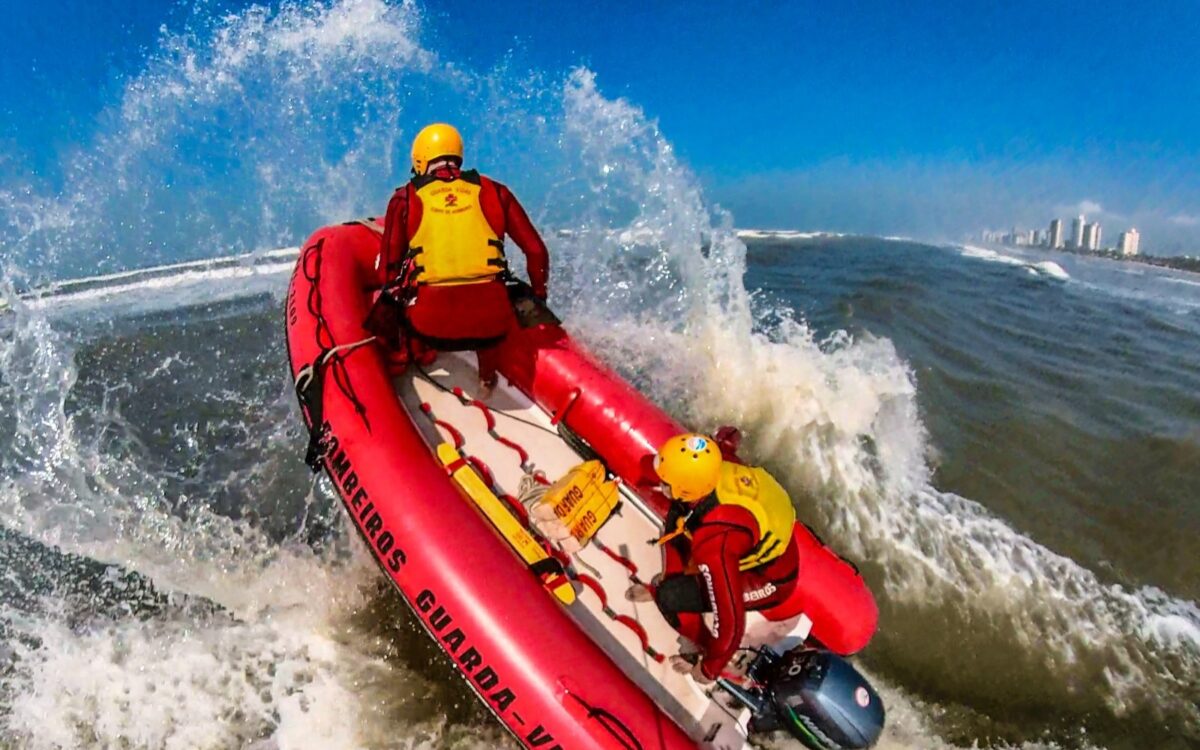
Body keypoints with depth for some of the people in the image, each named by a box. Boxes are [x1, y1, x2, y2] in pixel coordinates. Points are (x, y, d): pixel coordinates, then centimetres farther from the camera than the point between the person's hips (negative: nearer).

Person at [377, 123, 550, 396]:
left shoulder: (406, 198, 8)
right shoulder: (492, 191, 11)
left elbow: (389, 268, 9)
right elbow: (536, 251, 11)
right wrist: (539, 294, 27)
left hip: (431, 325, -1)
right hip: (490, 323, 1)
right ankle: (487, 378, 44)